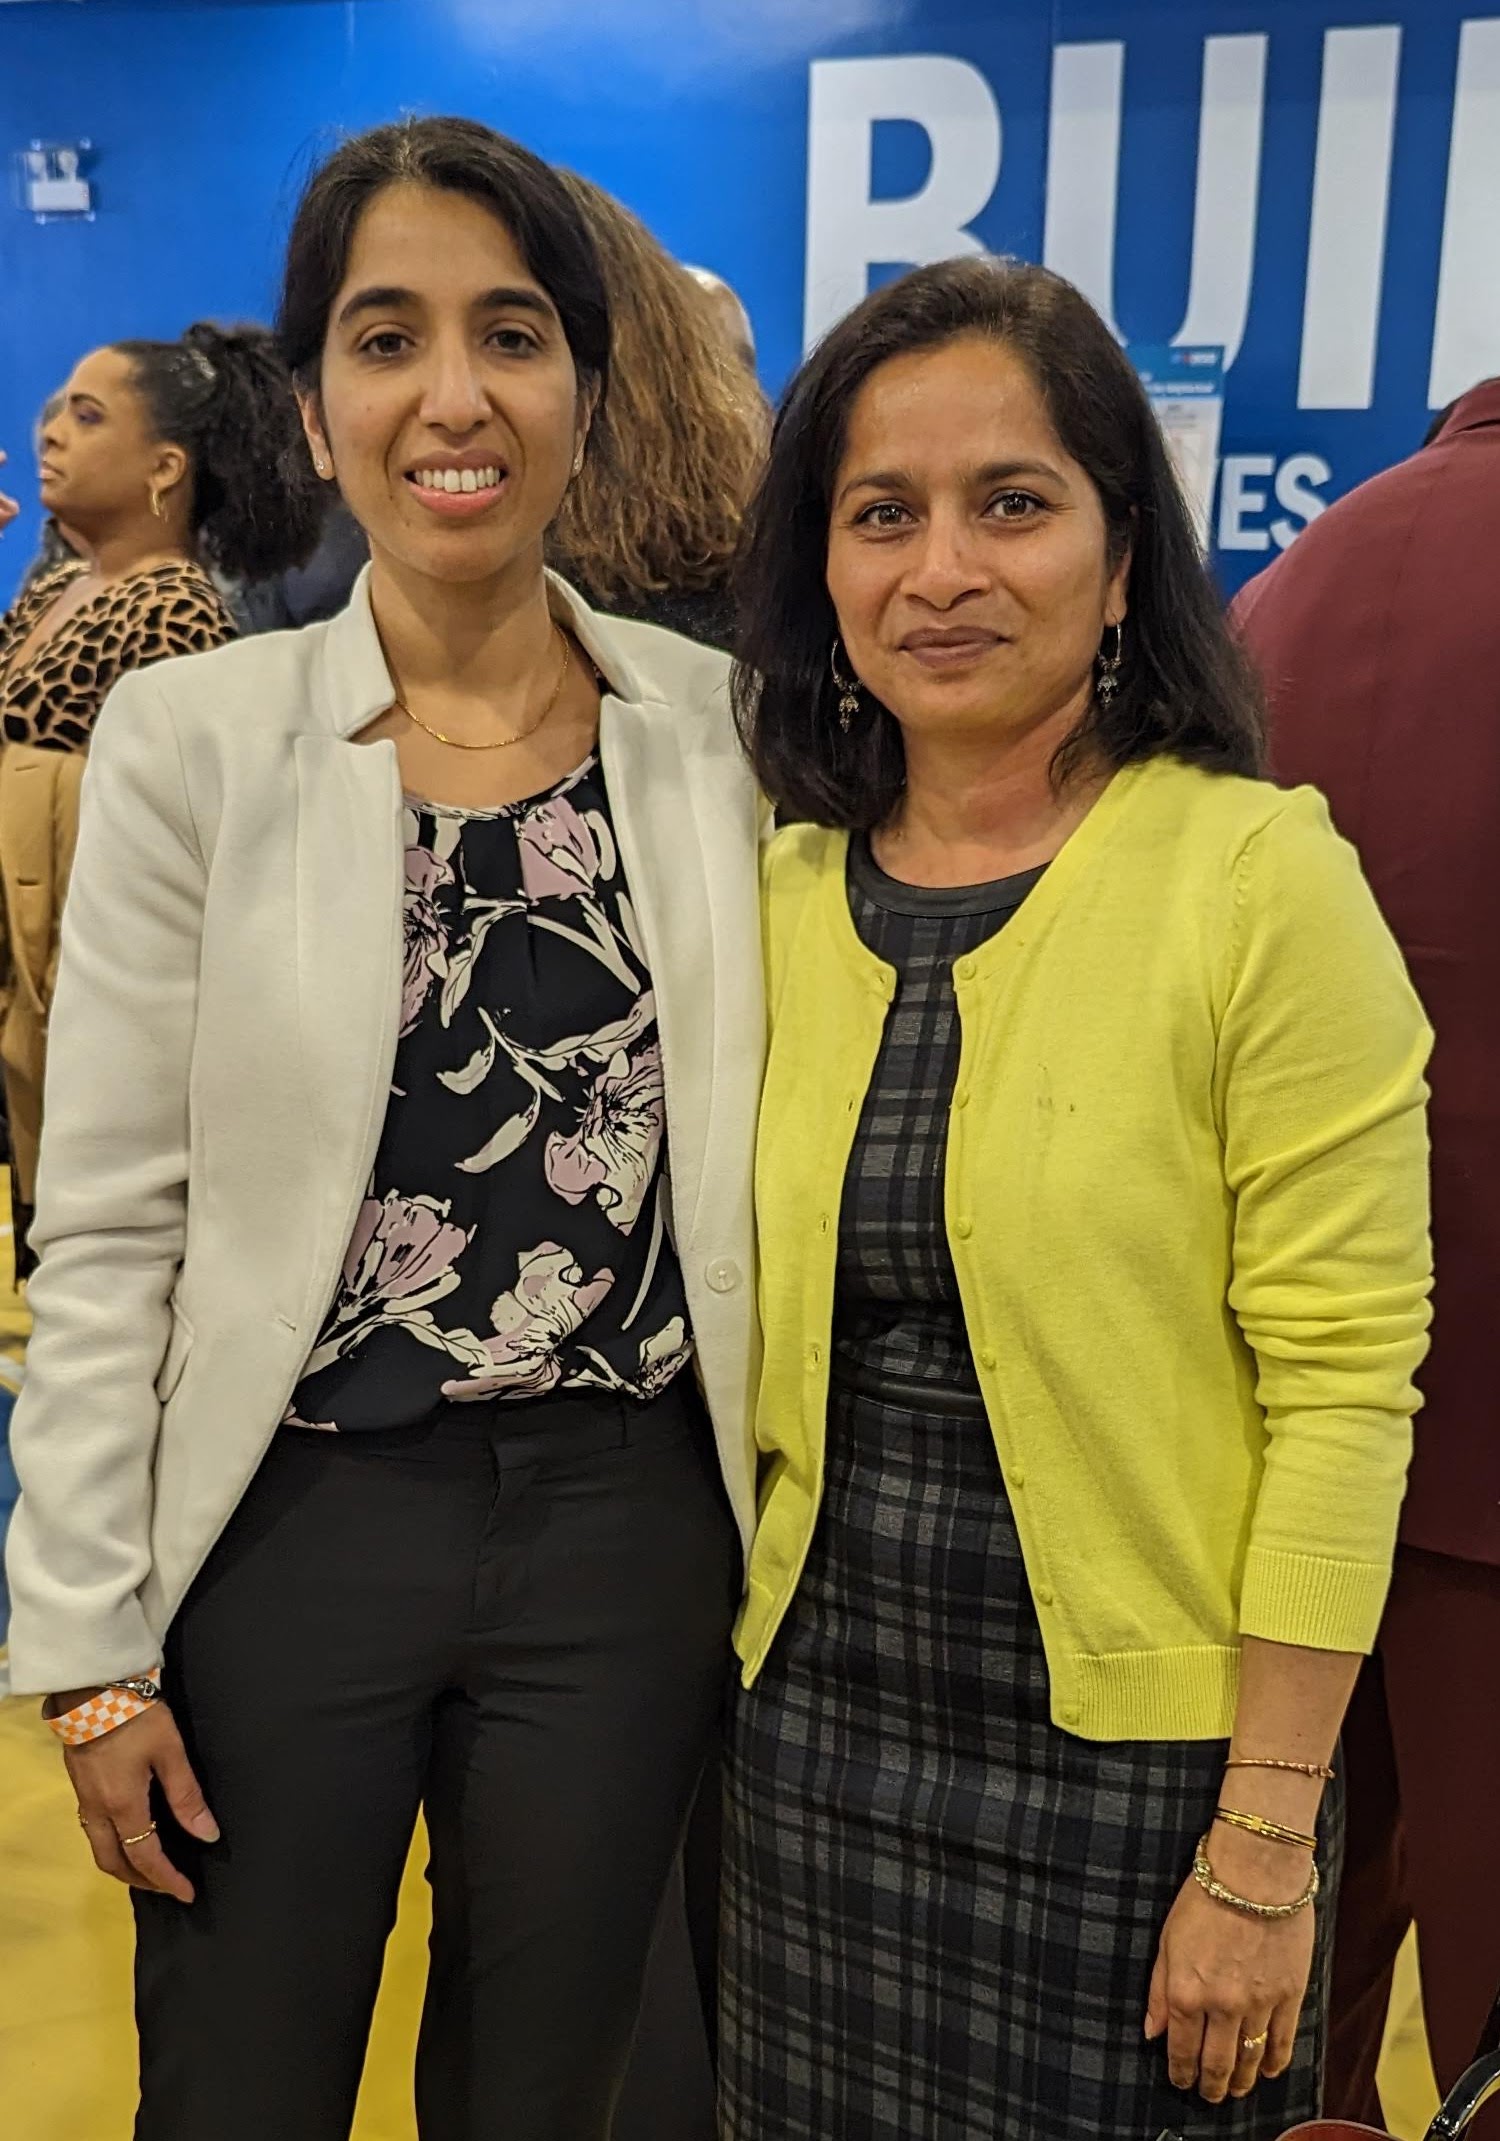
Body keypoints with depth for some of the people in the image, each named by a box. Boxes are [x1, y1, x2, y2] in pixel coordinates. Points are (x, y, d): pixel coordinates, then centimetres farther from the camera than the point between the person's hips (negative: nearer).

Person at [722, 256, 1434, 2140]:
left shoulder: (1260, 877, -14)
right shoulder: (782, 891, 1)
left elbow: (1344, 1385, -14)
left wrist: (1265, 1848, -14)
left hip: (1129, 1759, -4)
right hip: (816, 1732, 5)